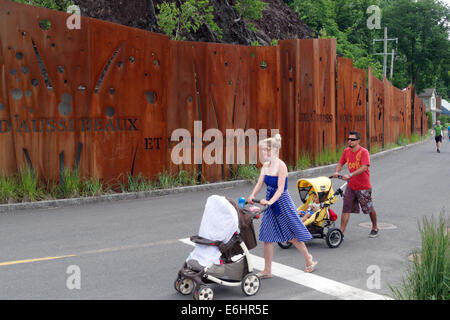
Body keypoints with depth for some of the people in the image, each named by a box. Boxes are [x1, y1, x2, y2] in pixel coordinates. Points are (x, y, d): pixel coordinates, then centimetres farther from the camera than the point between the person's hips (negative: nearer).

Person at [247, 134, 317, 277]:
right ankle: (267, 270, 13)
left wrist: (270, 201, -36)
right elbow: (259, 183, -2)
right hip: (270, 202, 7)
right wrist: (252, 196, -19)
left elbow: (280, 189, -23)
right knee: (267, 236, 5)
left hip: (282, 202, -7)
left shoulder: (281, 166, -18)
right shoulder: (265, 165, 4)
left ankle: (309, 259, 31)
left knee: (292, 234, 8)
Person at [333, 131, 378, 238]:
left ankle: (375, 228, 36)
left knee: (369, 209, 13)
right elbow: (340, 164, 8)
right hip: (350, 186, 5)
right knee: (346, 209, -3)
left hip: (363, 187, -4)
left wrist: (350, 175, -38)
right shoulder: (346, 151, 2)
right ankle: (341, 232, -2)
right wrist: (337, 172, -15)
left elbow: (364, 167, -29)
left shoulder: (364, 152, -17)